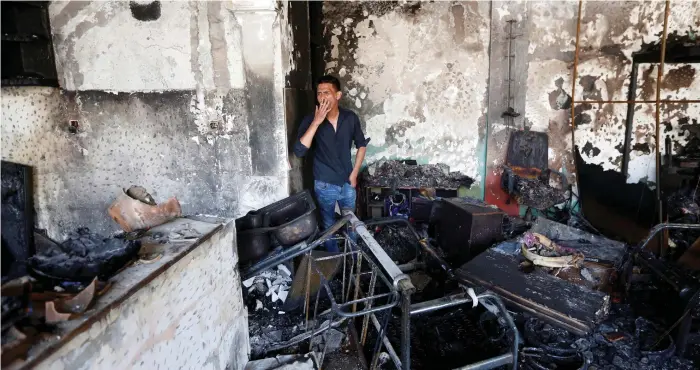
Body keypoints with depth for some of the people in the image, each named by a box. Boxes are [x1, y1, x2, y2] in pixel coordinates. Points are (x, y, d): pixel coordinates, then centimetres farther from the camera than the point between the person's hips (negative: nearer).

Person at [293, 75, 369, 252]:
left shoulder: (350, 118, -8)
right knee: (329, 226, 14)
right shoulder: (310, 120, -14)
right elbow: (299, 151, -27)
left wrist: (354, 174, -1)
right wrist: (316, 122, -31)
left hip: (347, 183, 2)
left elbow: (361, 145, 6)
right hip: (324, 185, -2)